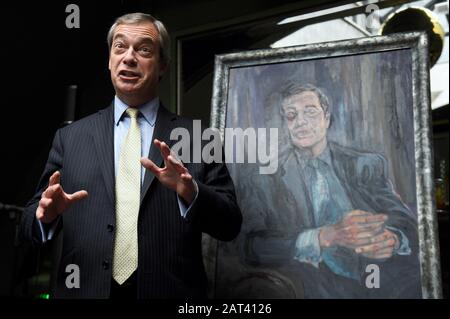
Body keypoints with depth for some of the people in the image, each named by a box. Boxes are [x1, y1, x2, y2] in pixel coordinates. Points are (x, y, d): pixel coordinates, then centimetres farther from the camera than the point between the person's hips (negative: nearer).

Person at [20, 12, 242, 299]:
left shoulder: (198, 138, -2)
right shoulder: (70, 138, 3)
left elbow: (230, 226, -6)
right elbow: (31, 224, 4)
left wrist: (191, 192, -24)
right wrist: (47, 214, -18)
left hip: (169, 292, -1)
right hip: (85, 290, 1)